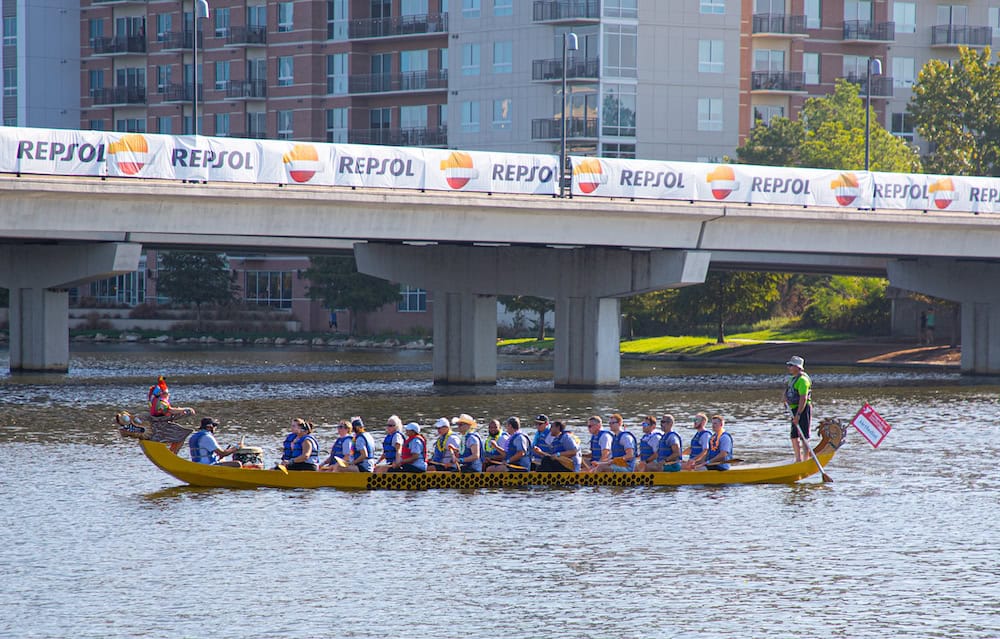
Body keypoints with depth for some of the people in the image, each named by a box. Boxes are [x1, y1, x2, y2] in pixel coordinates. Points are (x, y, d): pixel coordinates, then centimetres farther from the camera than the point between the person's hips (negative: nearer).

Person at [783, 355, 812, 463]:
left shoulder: (802, 379, -16)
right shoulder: (793, 378, 16)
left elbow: (803, 398, -23)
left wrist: (798, 414, -27)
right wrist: (786, 399, 1)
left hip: (803, 410, -10)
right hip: (795, 410, 10)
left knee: (804, 437, -9)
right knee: (794, 437, 13)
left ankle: (806, 460, -8)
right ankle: (798, 460, 20)